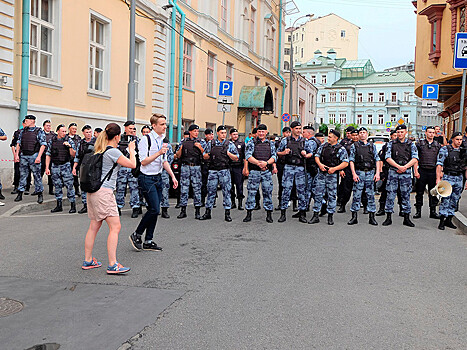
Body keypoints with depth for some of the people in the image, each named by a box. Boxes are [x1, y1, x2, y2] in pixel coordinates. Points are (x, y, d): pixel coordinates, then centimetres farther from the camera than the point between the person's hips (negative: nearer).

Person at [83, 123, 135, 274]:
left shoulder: (100, 150, 14)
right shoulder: (113, 152, -12)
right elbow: (133, 165, -10)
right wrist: (131, 149, 6)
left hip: (93, 191, 9)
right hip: (104, 192, -9)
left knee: (94, 226, 15)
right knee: (115, 227, -7)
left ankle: (88, 261, 22)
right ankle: (113, 265, -8)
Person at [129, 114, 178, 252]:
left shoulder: (163, 140, 13)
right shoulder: (146, 140, -12)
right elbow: (143, 161, -16)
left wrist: (173, 176, 13)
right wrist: (159, 152, -22)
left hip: (158, 178, 8)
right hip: (147, 178, -8)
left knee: (155, 210, 8)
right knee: (154, 209, -12)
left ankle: (148, 241, 16)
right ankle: (136, 235, 8)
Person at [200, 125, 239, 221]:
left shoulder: (230, 144, 5)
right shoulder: (210, 143, 10)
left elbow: (236, 158, 4)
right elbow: (204, 156, 15)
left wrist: (228, 153, -11)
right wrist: (209, 154, -6)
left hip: (225, 171, -1)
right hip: (213, 170, 2)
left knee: (226, 191, -2)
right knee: (211, 191, 4)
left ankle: (227, 213, 5)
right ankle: (207, 213, 13)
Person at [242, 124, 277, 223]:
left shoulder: (271, 144, 12)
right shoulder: (251, 143, 5)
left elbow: (274, 156, 3)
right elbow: (248, 156, -7)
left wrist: (266, 163, -17)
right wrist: (258, 163, -21)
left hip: (267, 171, 2)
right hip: (254, 171, -1)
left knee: (268, 192, 3)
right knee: (251, 192, 0)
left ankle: (269, 215, 11)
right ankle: (249, 214, 8)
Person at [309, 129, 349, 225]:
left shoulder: (341, 149, -3)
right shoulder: (323, 145, 10)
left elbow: (345, 163, -7)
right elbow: (317, 156, 13)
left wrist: (334, 168, -17)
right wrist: (320, 164, -7)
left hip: (332, 175, -3)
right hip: (321, 173, 3)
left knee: (332, 196, 2)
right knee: (318, 194, 2)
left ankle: (330, 216, 13)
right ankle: (316, 216, 8)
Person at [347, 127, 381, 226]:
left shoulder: (372, 146, 12)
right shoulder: (354, 146, 6)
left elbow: (377, 160, 9)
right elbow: (351, 160, 1)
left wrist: (377, 173, -1)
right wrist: (354, 173, -9)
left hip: (370, 173, 2)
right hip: (359, 172, -2)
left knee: (371, 195, 3)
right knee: (357, 195, -2)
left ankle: (372, 217, 9)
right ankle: (354, 217, 5)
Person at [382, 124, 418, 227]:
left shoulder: (411, 144, 7)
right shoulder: (391, 144, 6)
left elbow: (415, 159, -3)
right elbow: (388, 158, -5)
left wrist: (405, 167, -15)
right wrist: (399, 166, -16)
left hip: (406, 173, 0)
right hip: (393, 172, 0)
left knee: (406, 195, 4)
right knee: (390, 194, -1)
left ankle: (406, 218, 12)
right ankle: (388, 218, 7)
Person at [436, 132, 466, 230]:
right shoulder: (445, 149, -4)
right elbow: (439, 165, -8)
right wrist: (438, 178, -16)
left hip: (459, 178, 5)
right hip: (448, 177, -5)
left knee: (454, 200, 8)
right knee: (445, 200, -8)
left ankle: (449, 220, 16)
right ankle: (442, 221, -4)